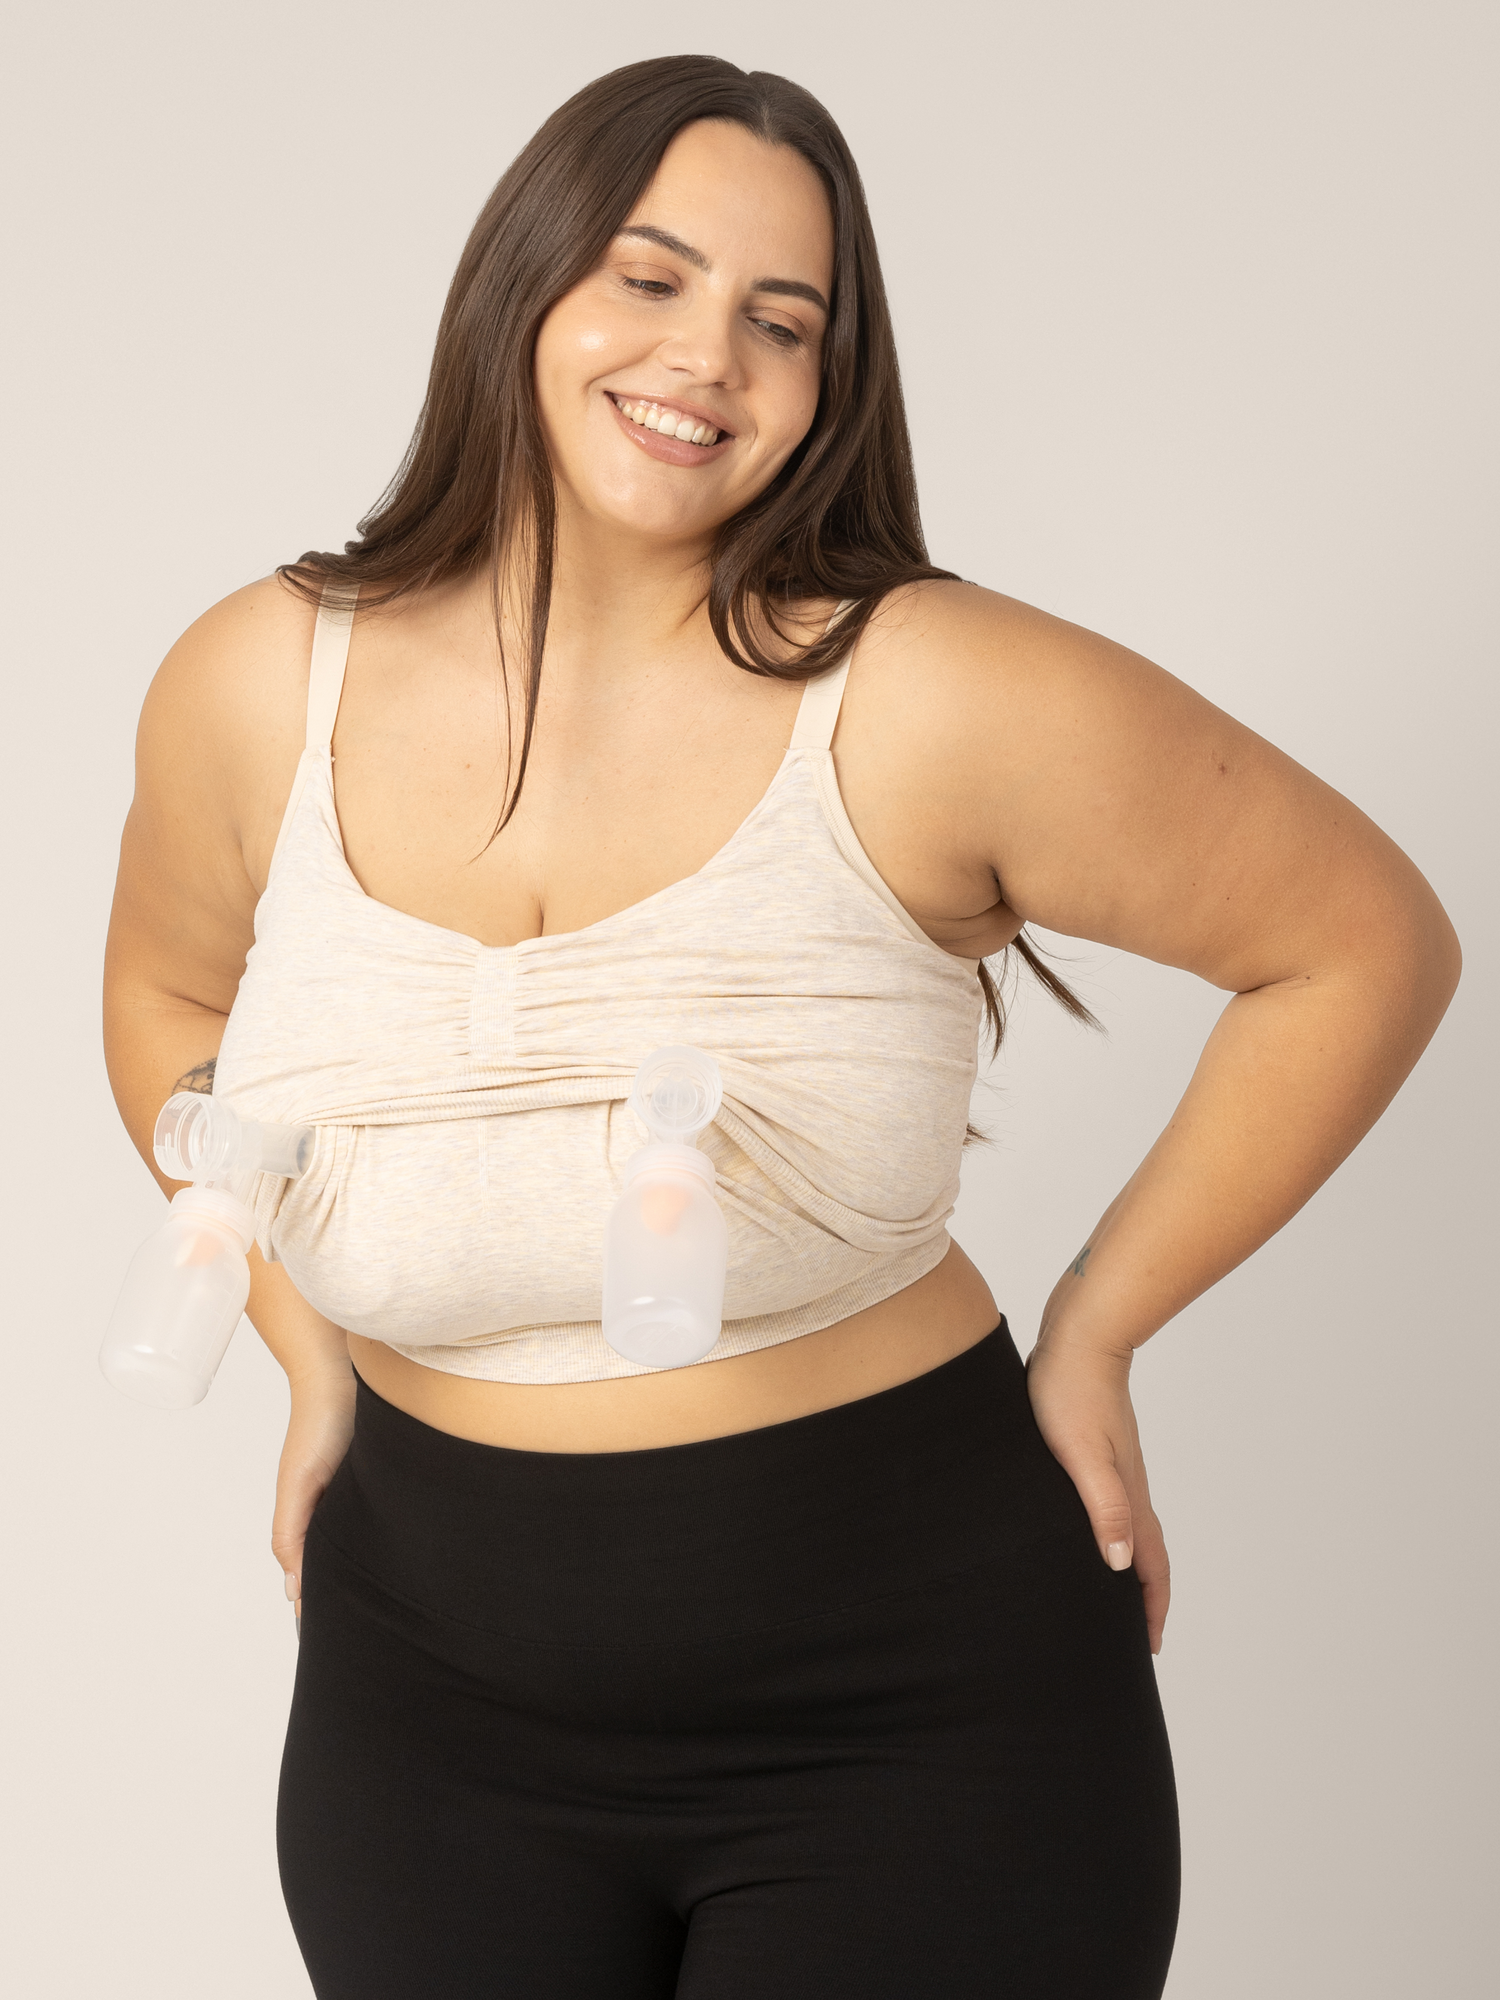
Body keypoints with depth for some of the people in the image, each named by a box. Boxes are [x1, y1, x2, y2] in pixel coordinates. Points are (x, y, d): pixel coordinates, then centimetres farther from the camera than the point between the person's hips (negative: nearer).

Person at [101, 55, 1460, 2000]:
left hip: (916, 1713, -3)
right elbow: (170, 997, 16)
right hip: (435, 1710, 3)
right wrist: (313, 1355, 10)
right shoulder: (258, 691, -5)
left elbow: (1368, 945, -5)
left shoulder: (942, 706, -16)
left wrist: (1094, 1337, -4)